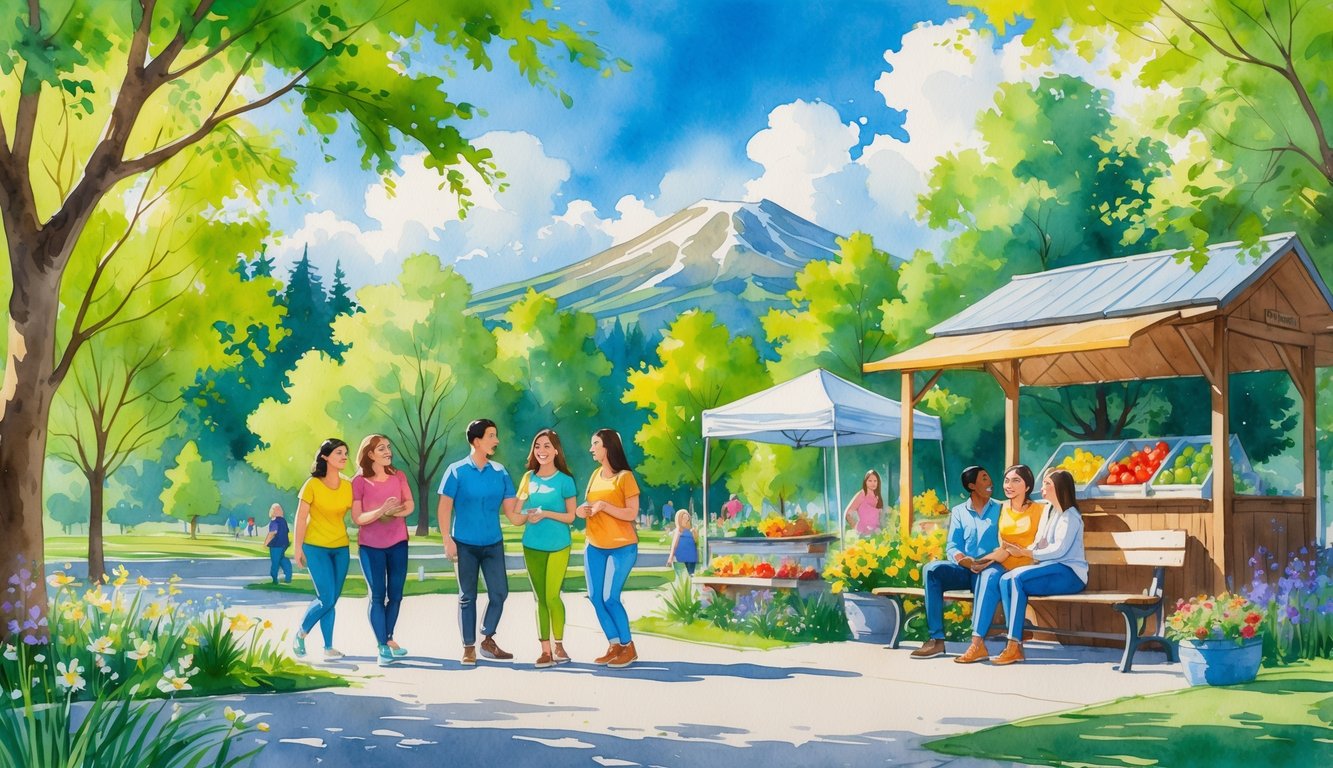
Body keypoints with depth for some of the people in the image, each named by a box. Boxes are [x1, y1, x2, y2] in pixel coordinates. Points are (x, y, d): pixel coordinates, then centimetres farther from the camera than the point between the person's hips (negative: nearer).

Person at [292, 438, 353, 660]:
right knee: (327, 599, -9)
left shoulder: (348, 486, 2)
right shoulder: (313, 484, -10)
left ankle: (328, 647, 10)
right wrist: (298, 547, -8)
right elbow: (301, 517, -7)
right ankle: (300, 634, 13)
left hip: (341, 548, 4)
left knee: (332, 600, 5)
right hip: (316, 547, -4)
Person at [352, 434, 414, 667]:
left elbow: (410, 506, 0)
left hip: (398, 543, 3)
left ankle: (389, 639, 22)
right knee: (377, 595, -4)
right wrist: (381, 511, -27)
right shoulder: (359, 482, -8)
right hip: (370, 546, -3)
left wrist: (393, 512, -19)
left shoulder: (398, 476, 3)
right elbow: (357, 518, -12)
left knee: (395, 594, 7)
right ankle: (381, 647, -3)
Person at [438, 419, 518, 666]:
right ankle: (469, 647, 15)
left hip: (493, 543, 3)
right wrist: (447, 540, -11)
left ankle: (488, 640, 20)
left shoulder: (499, 472, 3)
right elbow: (444, 507, -6)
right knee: (467, 597, 5)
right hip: (465, 544, -3)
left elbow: (510, 509, 6)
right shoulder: (457, 471, -7)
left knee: (499, 593, 1)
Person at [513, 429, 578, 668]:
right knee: (540, 598, 6)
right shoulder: (529, 478, 7)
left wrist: (546, 514, -16)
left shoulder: (564, 480, -3)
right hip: (532, 546, 4)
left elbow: (571, 516, -2)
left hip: (558, 546, -4)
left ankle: (559, 646, 7)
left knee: (552, 596, -10)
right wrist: (528, 515, -12)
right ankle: (545, 650, 11)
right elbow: (518, 516, 10)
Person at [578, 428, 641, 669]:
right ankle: (614, 645, 13)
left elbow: (632, 514, -13)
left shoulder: (625, 477, -10)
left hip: (622, 547, -7)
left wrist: (604, 506, -24)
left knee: (610, 598, -11)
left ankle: (628, 647, 5)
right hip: (594, 546, 7)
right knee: (595, 597, 1)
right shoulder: (595, 474, 10)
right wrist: (582, 510, 0)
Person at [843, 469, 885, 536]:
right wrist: (856, 528, -9)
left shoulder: (878, 497, 11)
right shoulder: (862, 495, -4)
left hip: (876, 532, 5)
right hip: (863, 533, -5)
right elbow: (848, 514, -7)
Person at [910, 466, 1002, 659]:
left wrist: (988, 562, -19)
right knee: (932, 569, -28)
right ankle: (936, 639, -33)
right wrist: (962, 559, -18)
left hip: (989, 568, -2)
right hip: (963, 570, 3)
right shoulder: (959, 512, 19)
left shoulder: (999, 510, 14)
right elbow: (951, 548, 7)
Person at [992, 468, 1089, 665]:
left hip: (1069, 573, -8)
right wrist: (1021, 550, -4)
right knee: (1005, 579, -19)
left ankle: (1015, 646, -31)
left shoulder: (1070, 516, -8)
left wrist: (1024, 553, -17)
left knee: (1018, 577, -30)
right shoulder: (1048, 511, 19)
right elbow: (1039, 544, 16)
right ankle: (1014, 641, -26)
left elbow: (1058, 550, -19)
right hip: (1051, 570, 8)